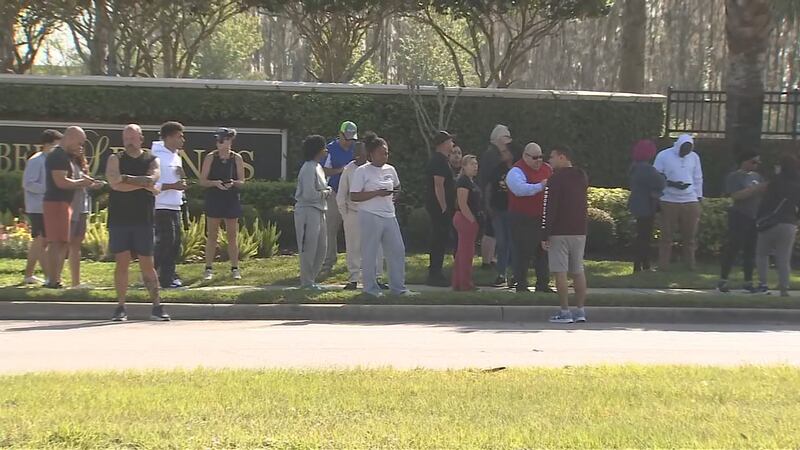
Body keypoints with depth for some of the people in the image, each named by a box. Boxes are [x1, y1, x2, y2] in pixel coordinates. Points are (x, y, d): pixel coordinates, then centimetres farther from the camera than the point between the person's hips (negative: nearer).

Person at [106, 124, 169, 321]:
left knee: (147, 265, 3)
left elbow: (152, 179, -13)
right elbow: (115, 184, -11)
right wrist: (142, 184, -8)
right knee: (122, 262, -2)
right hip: (119, 219, 0)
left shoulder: (152, 161, 8)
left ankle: (157, 307, 8)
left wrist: (127, 179, -12)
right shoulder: (115, 159, 6)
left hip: (143, 220, 0)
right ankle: (120, 308, 3)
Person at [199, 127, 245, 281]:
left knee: (232, 235, 4)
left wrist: (233, 183, -16)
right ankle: (209, 269, 5)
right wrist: (216, 183, -18)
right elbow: (202, 181, 0)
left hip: (231, 199, 1)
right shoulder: (210, 158, 0)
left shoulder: (237, 158, 2)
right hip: (213, 199, -1)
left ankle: (235, 268, 10)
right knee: (212, 235, 0)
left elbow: (242, 181, 5)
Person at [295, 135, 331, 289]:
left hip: (318, 211, 10)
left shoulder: (318, 167, 15)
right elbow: (309, 194, -23)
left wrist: (327, 190, 4)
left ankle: (311, 278, 23)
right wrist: (326, 193, -9)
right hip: (307, 211, -10)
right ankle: (306, 282, 6)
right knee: (309, 248, -3)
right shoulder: (309, 168, -16)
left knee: (321, 247, 13)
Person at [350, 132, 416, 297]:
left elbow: (396, 187, 31)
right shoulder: (362, 171, -7)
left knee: (398, 250, 6)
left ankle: (398, 288, 13)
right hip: (370, 217, -6)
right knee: (370, 253, 0)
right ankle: (370, 288, 9)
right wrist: (377, 193, -19)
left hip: (389, 216, 7)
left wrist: (394, 195, 7)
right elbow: (354, 196, -12)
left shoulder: (390, 170, 12)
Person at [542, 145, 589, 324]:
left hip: (559, 233, -7)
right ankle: (580, 310, 9)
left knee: (560, 272, -5)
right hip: (579, 231, 7)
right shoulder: (582, 177, 12)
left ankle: (565, 312, -7)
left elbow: (549, 208, -15)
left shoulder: (556, 179, -12)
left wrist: (545, 235, -14)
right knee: (578, 271, 11)